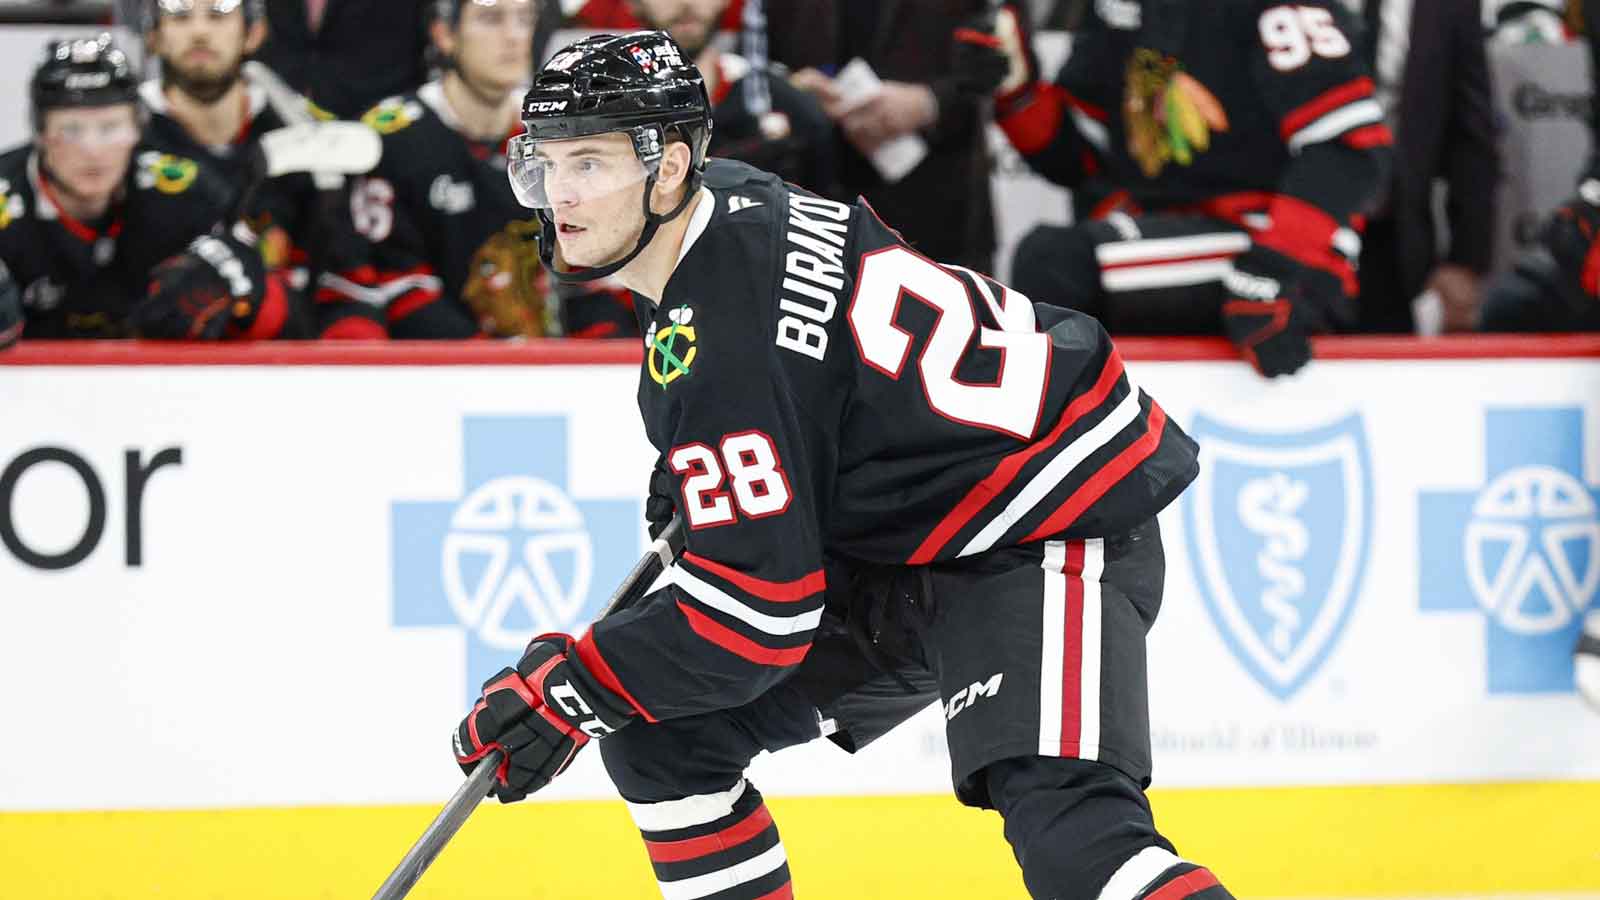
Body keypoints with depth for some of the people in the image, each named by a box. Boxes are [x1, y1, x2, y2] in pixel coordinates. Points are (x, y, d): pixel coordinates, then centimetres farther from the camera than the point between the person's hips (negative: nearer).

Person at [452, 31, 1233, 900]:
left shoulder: (719, 337, -28)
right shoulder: (726, 200, 0)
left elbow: (759, 603, -27)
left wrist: (570, 691, -19)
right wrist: (694, 475, 23)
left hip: (1055, 527, -11)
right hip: (902, 547, 11)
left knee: (1066, 824, -32)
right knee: (657, 733, 4)